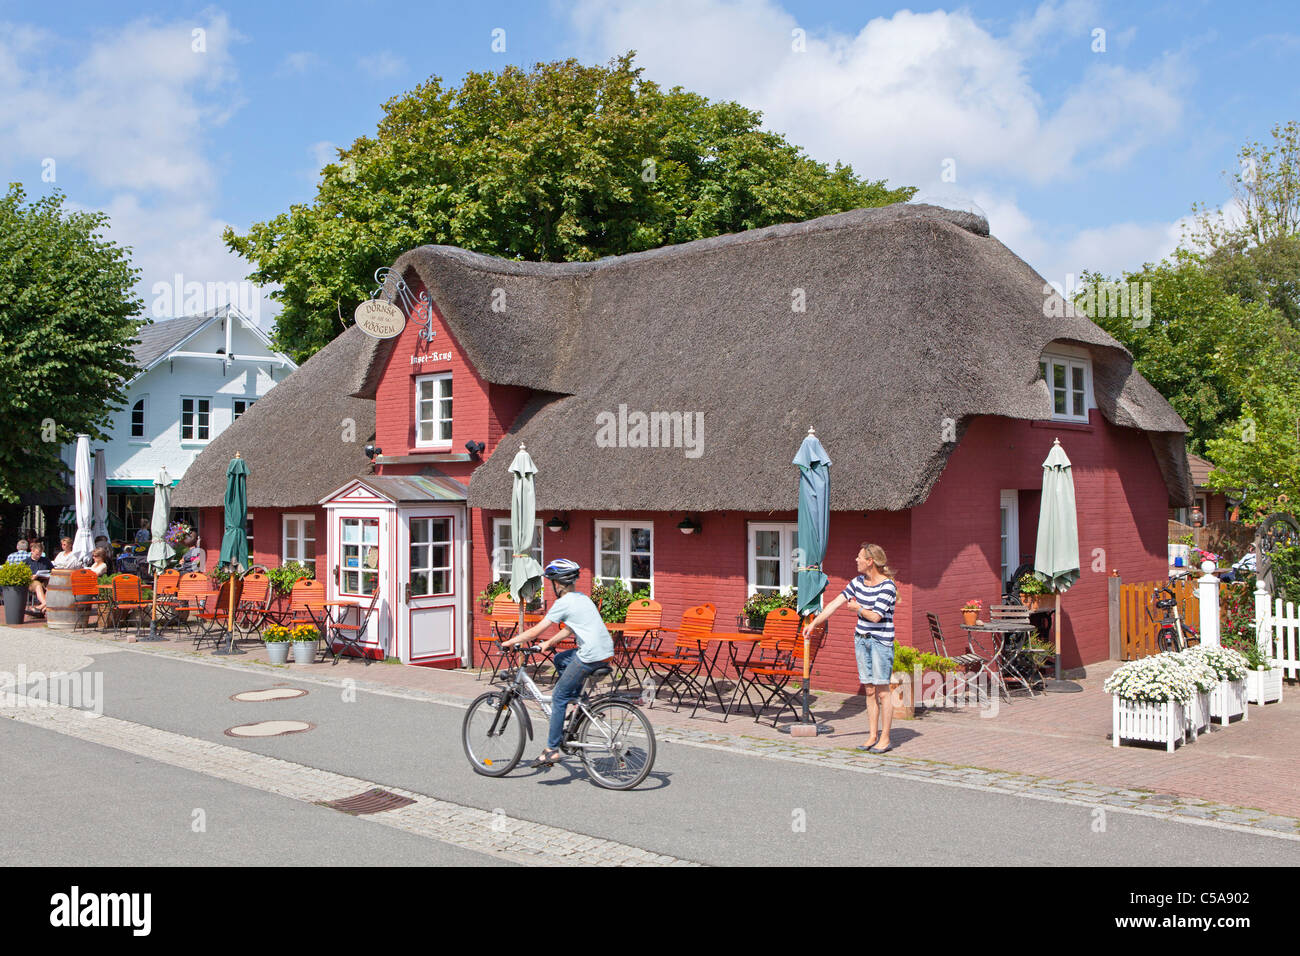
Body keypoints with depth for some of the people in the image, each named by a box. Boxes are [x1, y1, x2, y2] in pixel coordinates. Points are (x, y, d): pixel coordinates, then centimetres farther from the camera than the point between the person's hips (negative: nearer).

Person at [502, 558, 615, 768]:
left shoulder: (563, 603, -6)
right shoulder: (582, 598, 19)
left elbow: (535, 631, -4)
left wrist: (510, 642, 7)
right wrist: (548, 644, 30)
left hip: (591, 656, -9)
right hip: (606, 651, 9)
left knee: (558, 697, 1)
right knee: (559, 659, 26)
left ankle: (552, 750, 2)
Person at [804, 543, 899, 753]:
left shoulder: (887, 586, -14)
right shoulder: (858, 582, 8)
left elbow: (875, 616, -20)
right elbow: (835, 604, 8)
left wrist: (857, 607, -6)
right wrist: (815, 622, 5)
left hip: (881, 641, -6)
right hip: (861, 640, 7)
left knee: (882, 690, -3)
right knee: (869, 690, 9)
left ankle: (885, 739, 3)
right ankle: (872, 736, 14)